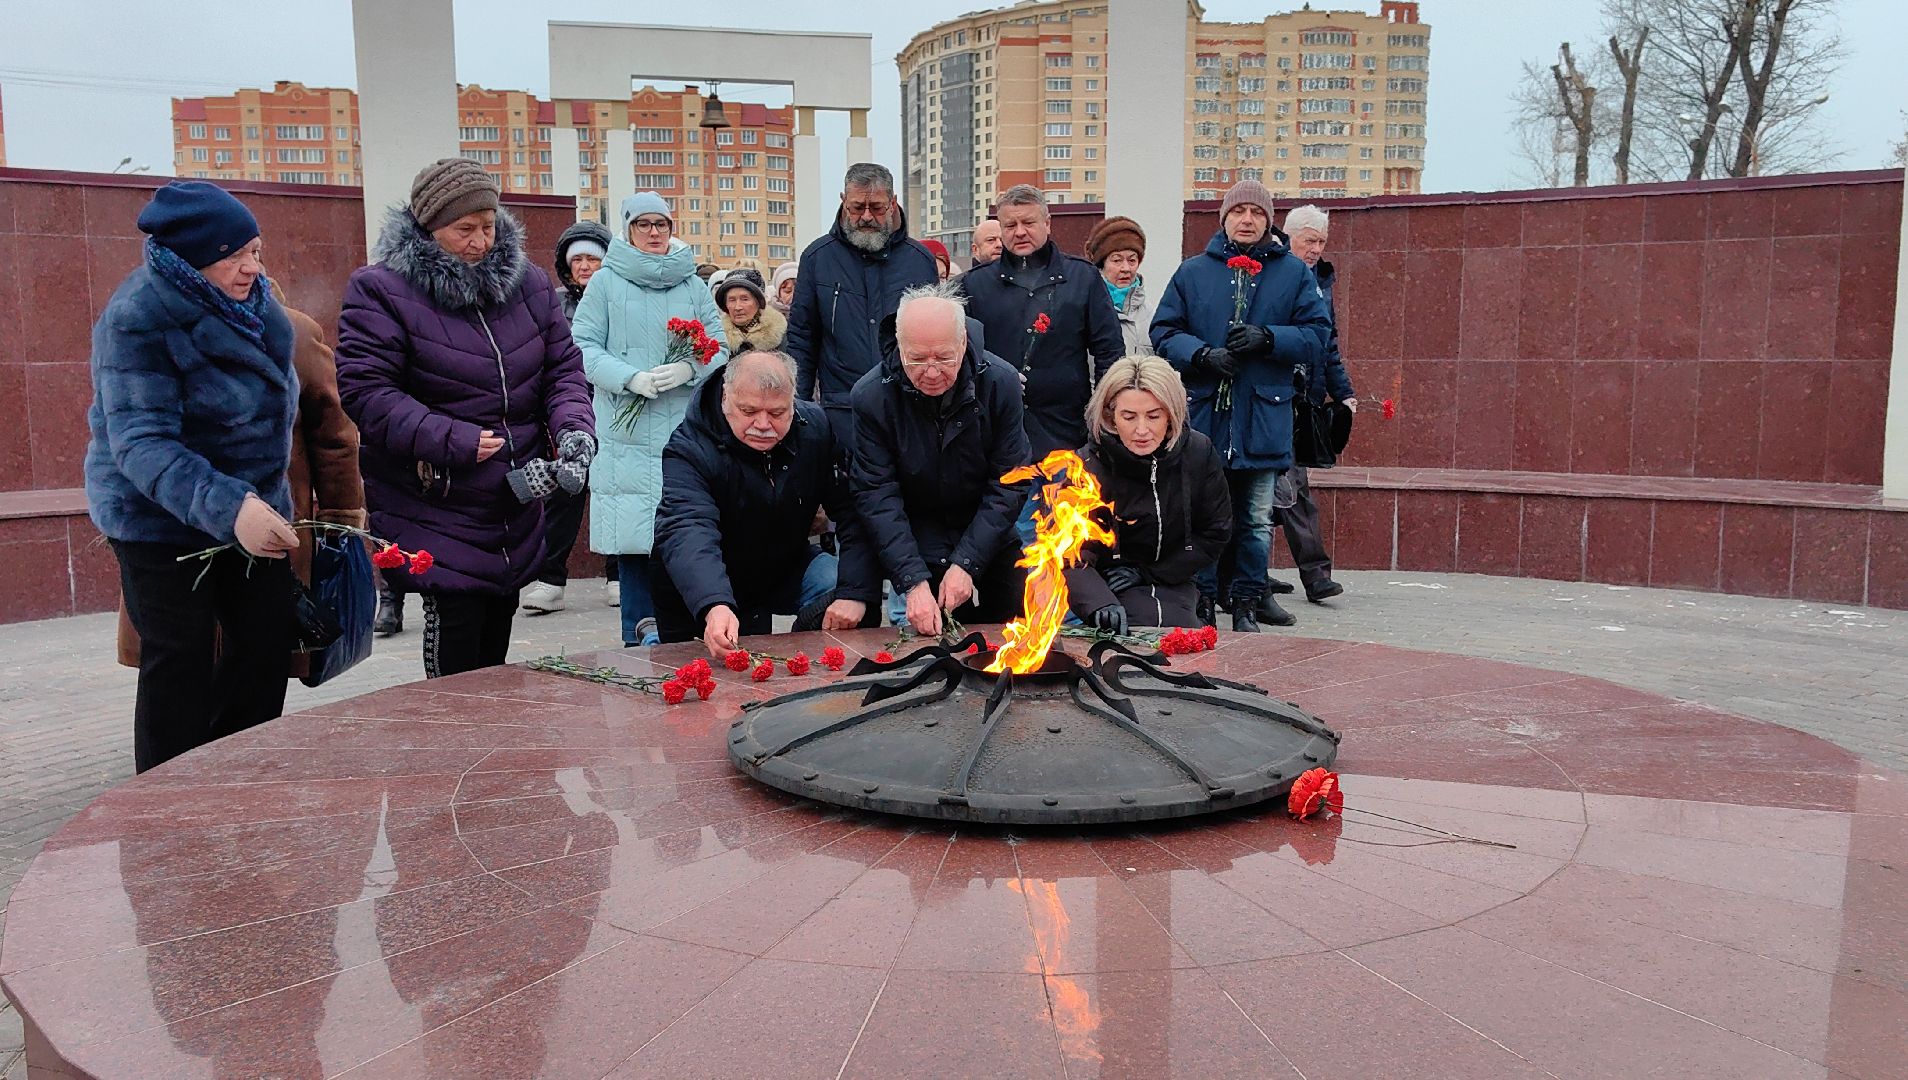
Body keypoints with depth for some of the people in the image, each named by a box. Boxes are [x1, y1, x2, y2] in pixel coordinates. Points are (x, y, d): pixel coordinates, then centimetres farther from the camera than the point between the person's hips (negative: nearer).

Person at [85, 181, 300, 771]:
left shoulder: (253, 297, 0)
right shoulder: (137, 319, -22)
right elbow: (141, 443, -30)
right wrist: (226, 508, -45)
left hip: (256, 505, 7)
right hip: (162, 519, -7)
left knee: (267, 651, 10)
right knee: (181, 667, 2)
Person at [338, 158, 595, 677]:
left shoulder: (528, 284, 6)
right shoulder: (380, 291, -10)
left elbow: (563, 369, 7)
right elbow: (365, 390, -17)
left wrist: (574, 429, -14)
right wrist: (453, 441, -24)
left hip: (516, 510, 5)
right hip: (434, 510, -5)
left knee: (495, 639, 15)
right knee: (456, 616, -10)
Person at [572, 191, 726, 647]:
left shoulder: (693, 285, 13)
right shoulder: (607, 282, 6)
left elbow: (719, 346, 10)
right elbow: (585, 347, 2)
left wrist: (688, 369, -11)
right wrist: (631, 378, -14)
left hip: (685, 431, 2)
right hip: (628, 432, -2)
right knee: (632, 534, -3)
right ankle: (641, 633, 5)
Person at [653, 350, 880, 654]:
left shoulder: (816, 428, -15)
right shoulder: (689, 450, -28)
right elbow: (687, 531, -44)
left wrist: (856, 592, -32)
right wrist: (714, 608, -63)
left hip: (787, 568, 3)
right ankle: (653, 637, 27)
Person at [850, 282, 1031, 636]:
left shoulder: (1001, 382, -16)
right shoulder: (872, 395, -17)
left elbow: (1009, 483, -13)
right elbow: (877, 497, -17)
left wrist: (967, 563, -20)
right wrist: (913, 582, -27)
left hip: (990, 546, 1)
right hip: (918, 550, -1)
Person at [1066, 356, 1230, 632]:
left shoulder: (1199, 453, -9)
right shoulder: (1088, 467, -19)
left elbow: (1214, 535, 1)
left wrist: (1145, 572, -7)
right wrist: (1100, 607, -47)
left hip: (1173, 582, 3)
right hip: (1107, 586, -3)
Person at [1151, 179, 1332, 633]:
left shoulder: (1294, 272, 8)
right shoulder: (1193, 271, 8)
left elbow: (1317, 334, 2)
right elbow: (1164, 332, 4)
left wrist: (1267, 338, -14)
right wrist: (1203, 355, -14)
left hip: (1264, 420, 0)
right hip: (1202, 414, 0)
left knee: (1256, 521, 7)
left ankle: (1246, 603, 19)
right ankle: (1201, 600, 14)